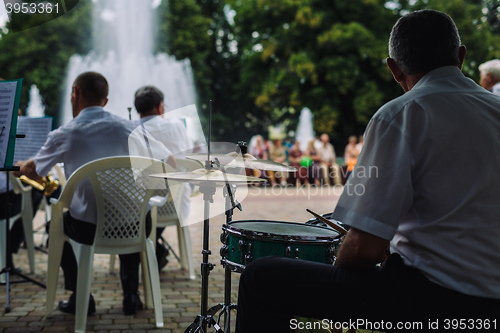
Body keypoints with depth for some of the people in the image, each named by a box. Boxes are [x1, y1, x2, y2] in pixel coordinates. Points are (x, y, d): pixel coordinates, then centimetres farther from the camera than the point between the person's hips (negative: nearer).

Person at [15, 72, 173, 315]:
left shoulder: (64, 135, -6)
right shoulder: (129, 128, -2)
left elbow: (32, 172, 11)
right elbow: (170, 162, 7)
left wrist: (19, 167, 36)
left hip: (89, 230, -2)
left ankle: (80, 297, 27)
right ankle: (131, 295, 32)